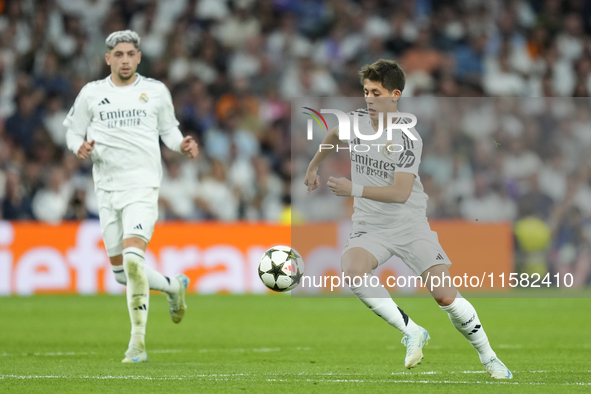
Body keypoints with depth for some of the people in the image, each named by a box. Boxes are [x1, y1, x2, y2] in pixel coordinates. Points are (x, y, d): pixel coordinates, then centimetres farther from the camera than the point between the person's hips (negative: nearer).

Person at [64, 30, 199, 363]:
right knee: (121, 269, 9)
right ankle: (174, 286, 40)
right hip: (107, 187, 4)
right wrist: (80, 146, -10)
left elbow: (168, 129, 17)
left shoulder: (156, 91, 5)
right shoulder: (91, 94, 6)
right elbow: (74, 132, 12)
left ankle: (138, 343, -18)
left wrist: (182, 144, -4)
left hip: (142, 185, -4)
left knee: (133, 258, -22)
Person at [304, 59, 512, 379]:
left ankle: (487, 356, 13)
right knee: (352, 272, -30)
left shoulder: (408, 139, -16)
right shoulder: (355, 121, -1)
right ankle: (412, 332, -18)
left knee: (446, 296, -10)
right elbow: (334, 136, 25)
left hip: (411, 226, -3)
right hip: (370, 227, 3)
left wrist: (355, 190, -29)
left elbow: (400, 193, -23)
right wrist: (313, 167, 34)